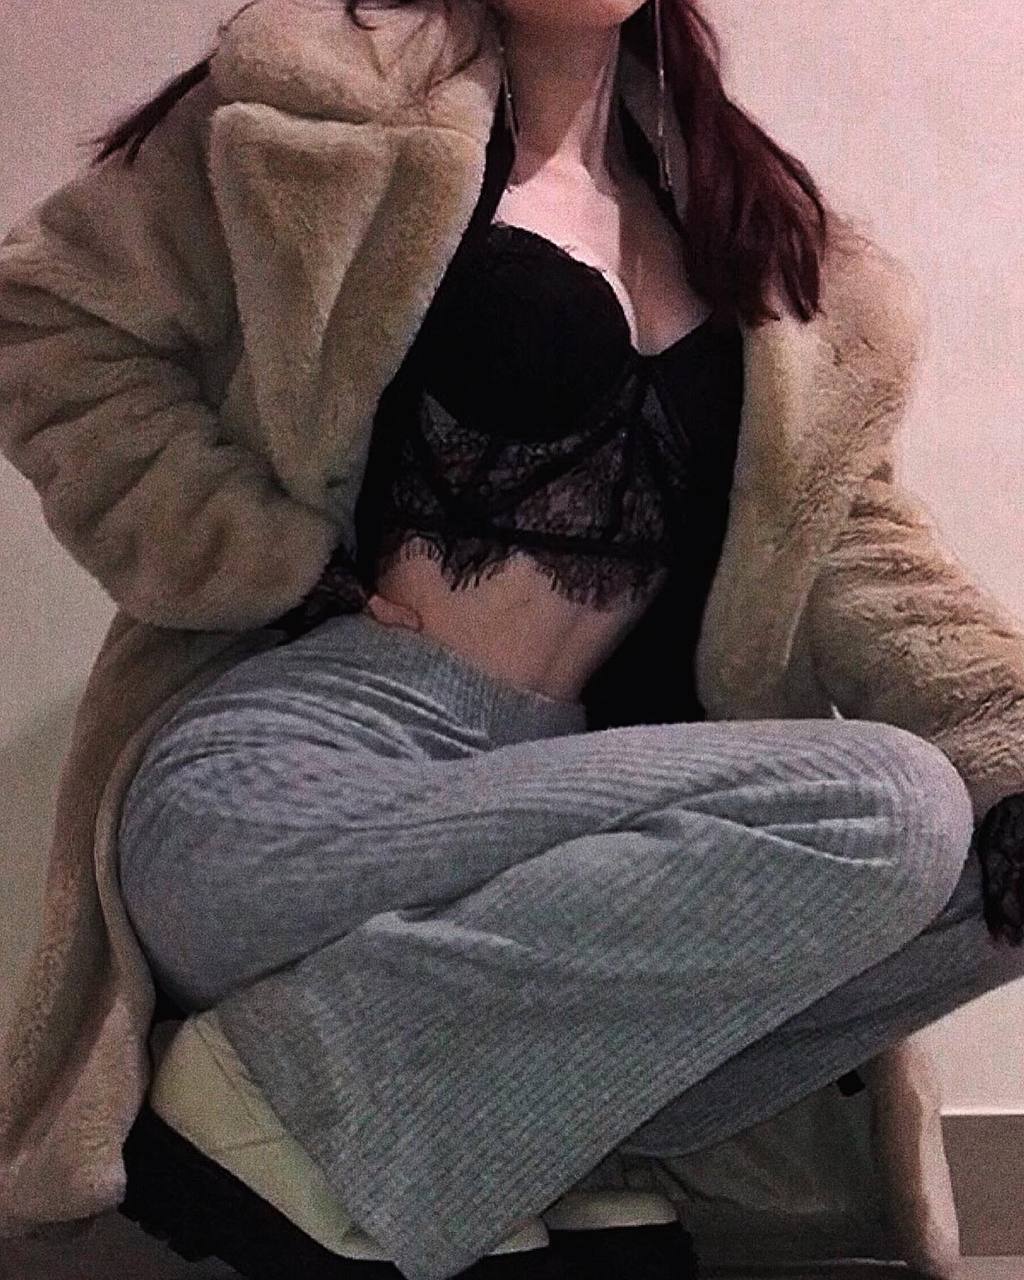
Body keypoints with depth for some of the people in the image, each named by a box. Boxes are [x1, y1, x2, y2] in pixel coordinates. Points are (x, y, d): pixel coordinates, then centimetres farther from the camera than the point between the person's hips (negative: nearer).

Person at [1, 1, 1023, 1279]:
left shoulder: (745, 213, 18)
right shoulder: (358, 102, 1)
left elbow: (841, 536, 8)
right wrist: (279, 563, -9)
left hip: (535, 805, 6)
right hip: (292, 783, -6)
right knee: (888, 807, -23)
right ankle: (279, 1076, -16)